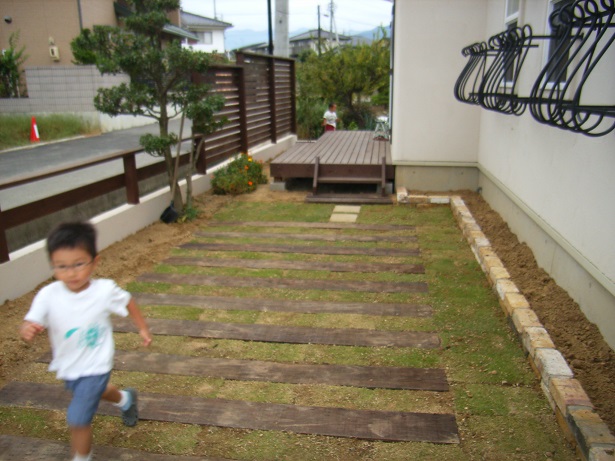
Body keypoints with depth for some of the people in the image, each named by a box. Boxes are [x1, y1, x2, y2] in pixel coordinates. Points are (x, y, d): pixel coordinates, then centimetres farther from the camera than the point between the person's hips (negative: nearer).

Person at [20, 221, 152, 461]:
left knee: (78, 419, -7)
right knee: (94, 392, 31)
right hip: (66, 367, 5)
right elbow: (31, 324, -26)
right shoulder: (48, 295, -22)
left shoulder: (105, 291, -25)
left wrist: (143, 328, 2)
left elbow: (128, 303, -7)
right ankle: (125, 399, 63)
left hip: (94, 367, -4)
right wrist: (28, 330, -49)